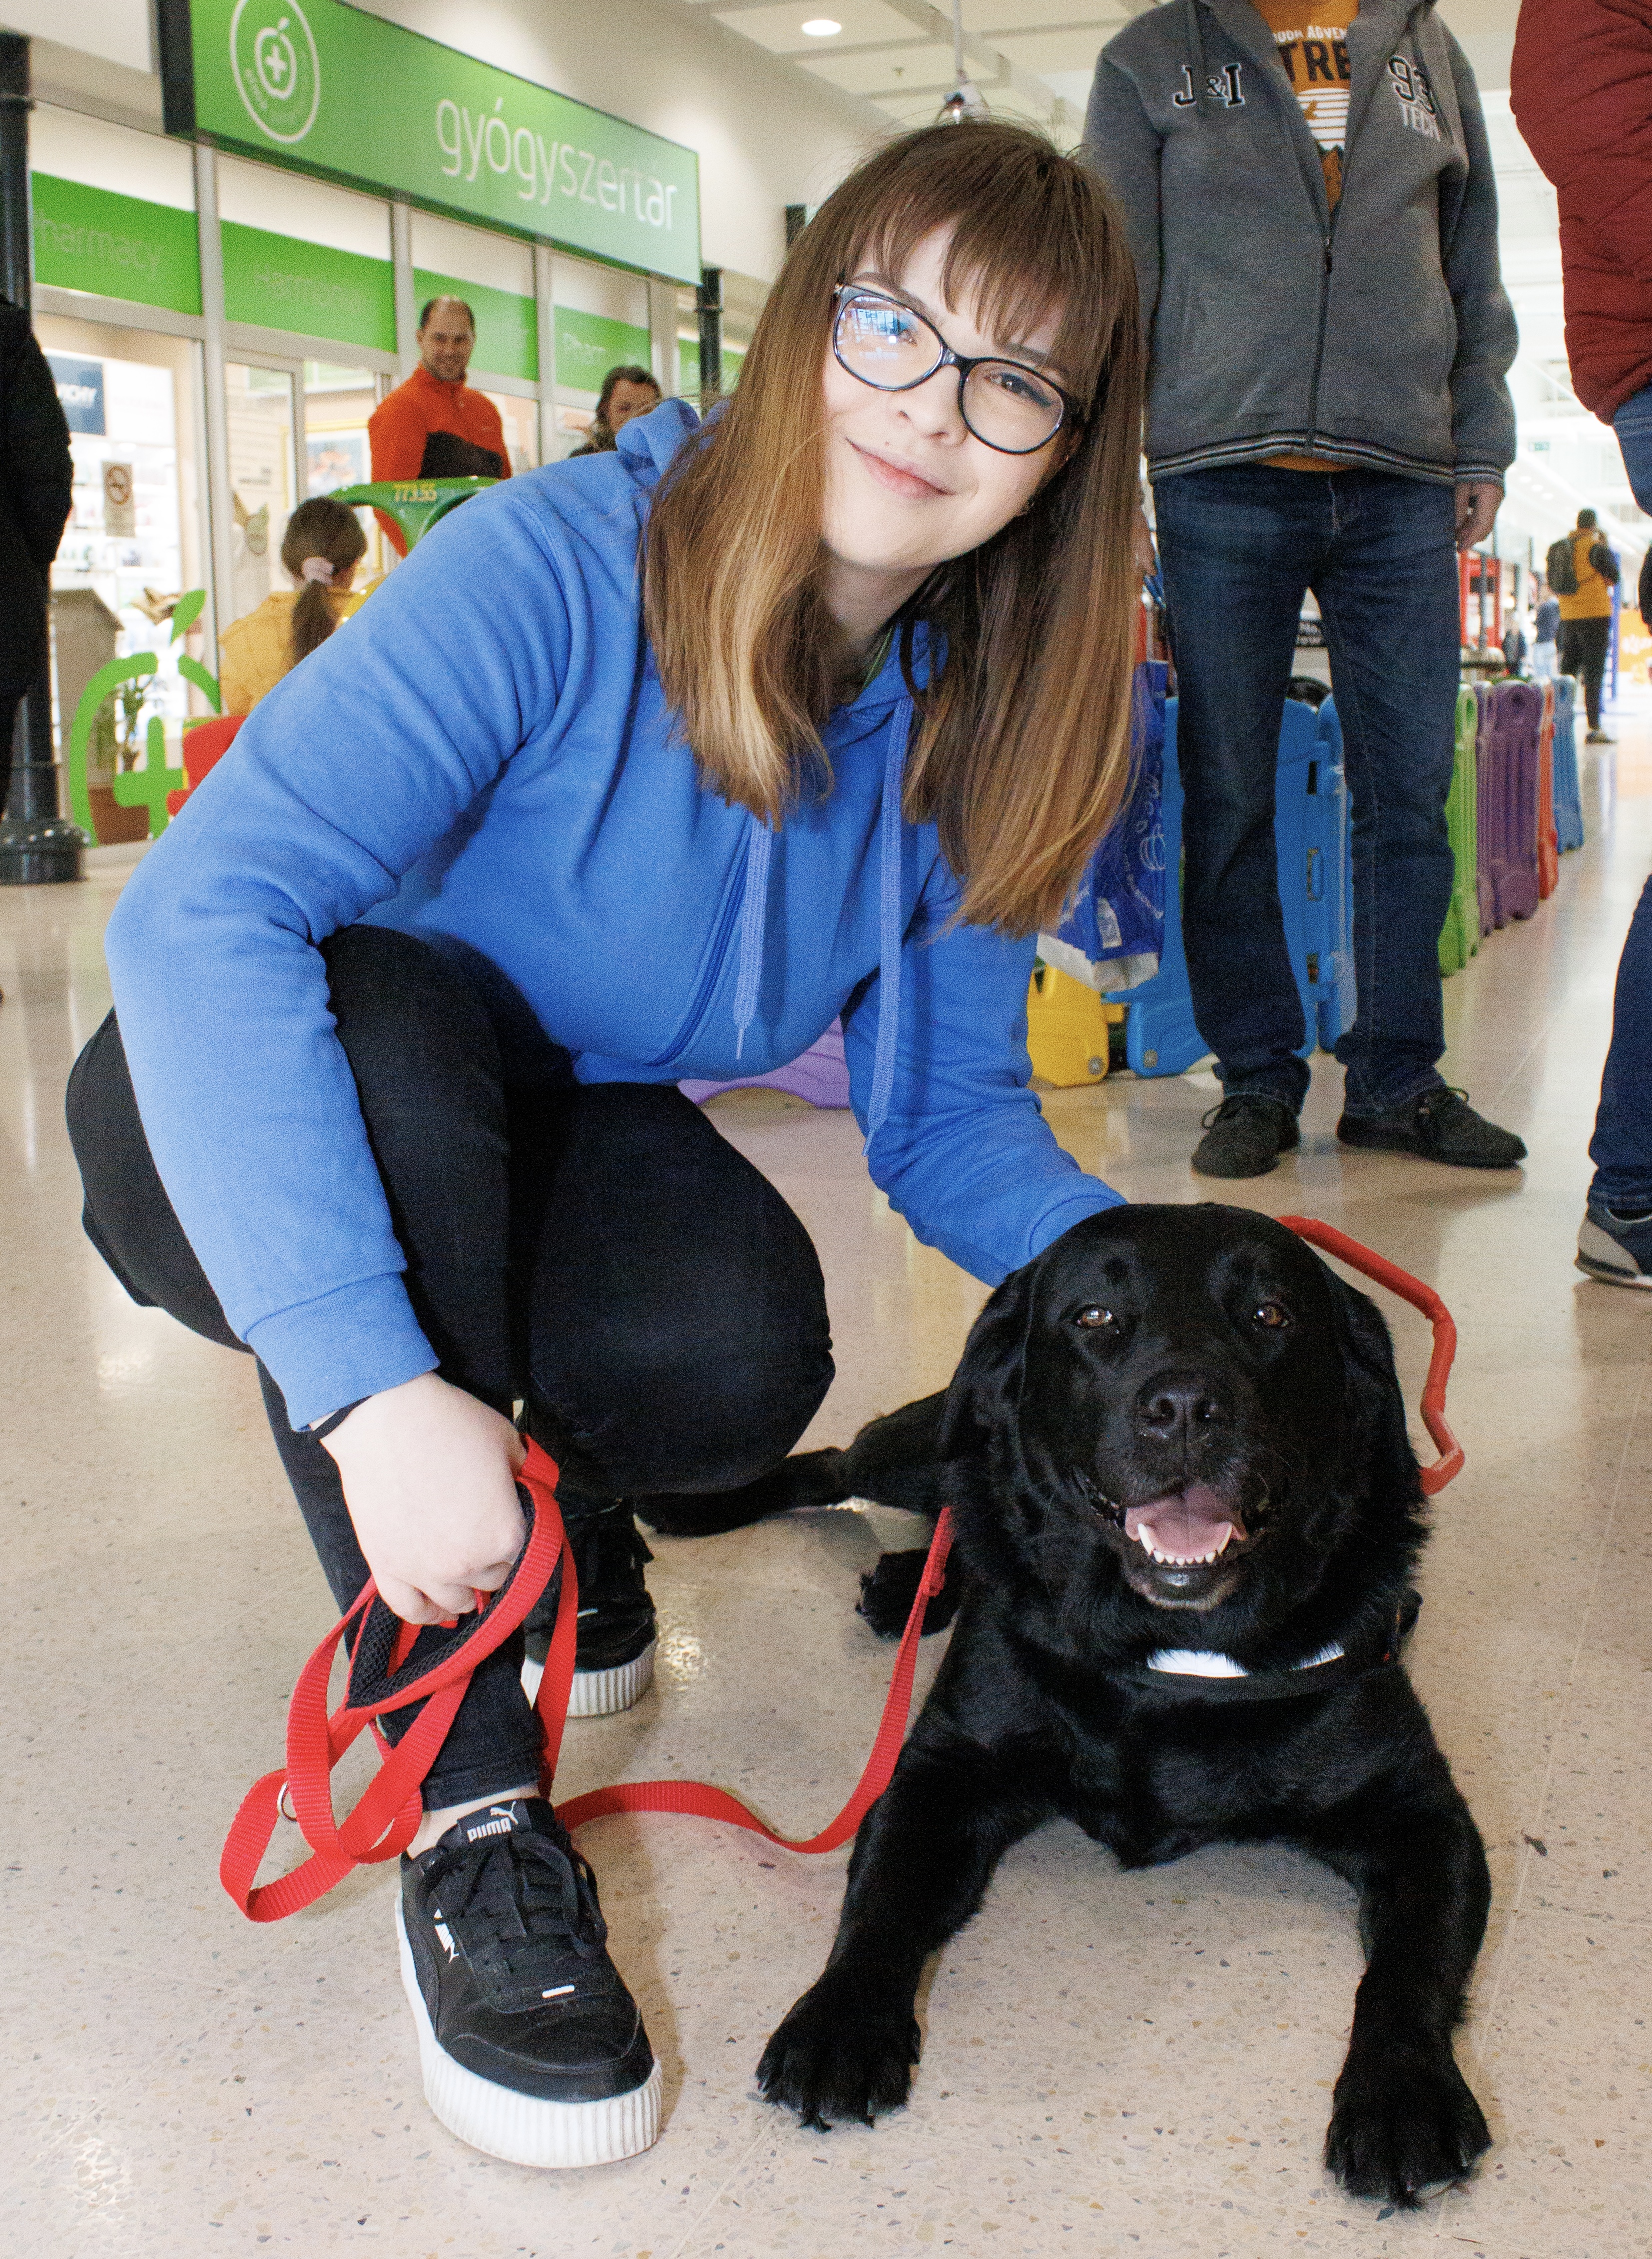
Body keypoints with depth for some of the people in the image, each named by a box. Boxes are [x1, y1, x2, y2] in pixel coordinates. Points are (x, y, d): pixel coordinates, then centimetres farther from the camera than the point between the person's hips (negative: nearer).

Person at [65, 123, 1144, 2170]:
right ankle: (468, 1803, -28)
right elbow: (203, 915, -37)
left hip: (539, 1153, 3)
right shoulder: (562, 565, -28)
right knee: (394, 1005, -38)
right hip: (252, 1138, -3)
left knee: (742, 1354, -30)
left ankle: (557, 1520, 9)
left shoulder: (974, 732, -9)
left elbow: (950, 1119, -3)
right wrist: (372, 1384, -46)